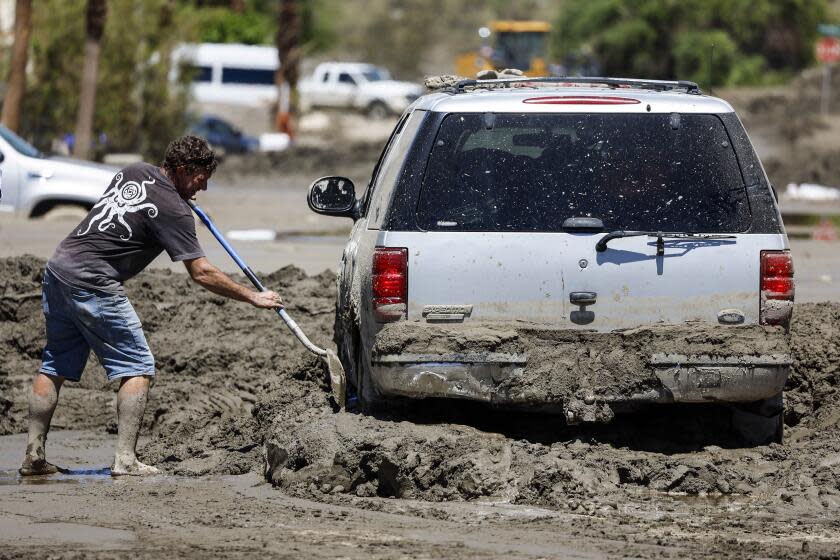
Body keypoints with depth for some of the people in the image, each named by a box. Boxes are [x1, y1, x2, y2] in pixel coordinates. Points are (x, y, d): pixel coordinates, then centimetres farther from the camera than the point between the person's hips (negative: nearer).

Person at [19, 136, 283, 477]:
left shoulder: (133, 172, 12)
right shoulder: (174, 211, -10)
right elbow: (201, 273, -11)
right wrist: (254, 298, -3)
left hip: (58, 268, 8)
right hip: (93, 284, -8)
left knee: (56, 365, 14)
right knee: (137, 367, 0)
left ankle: (34, 454, 11)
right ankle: (125, 459, -7)